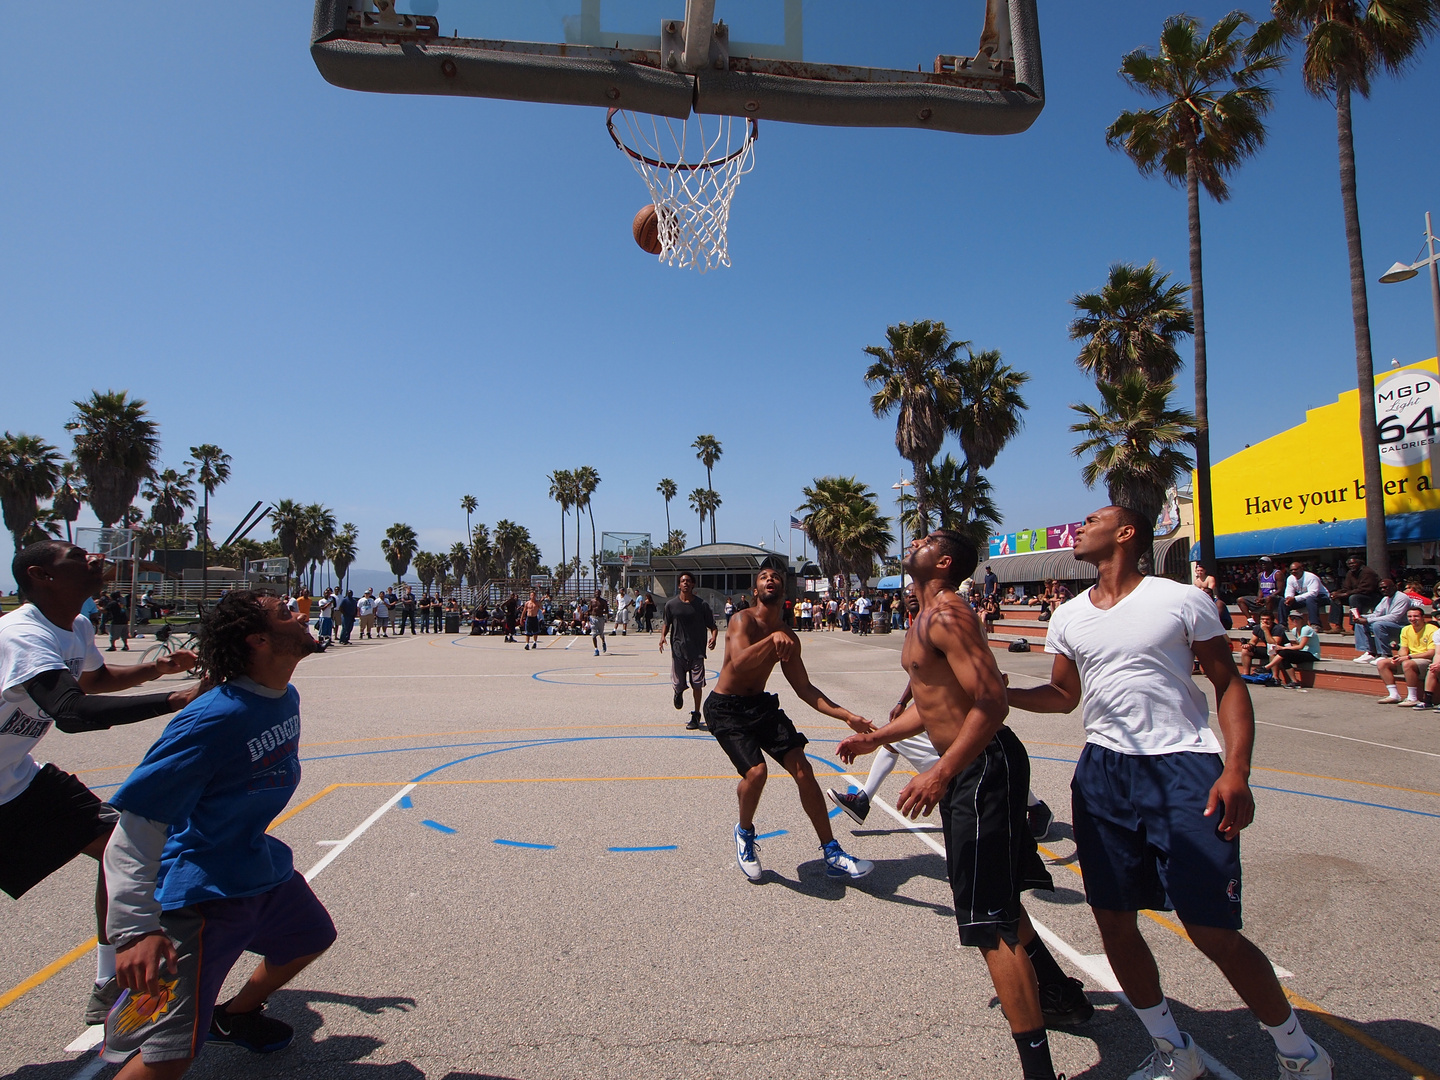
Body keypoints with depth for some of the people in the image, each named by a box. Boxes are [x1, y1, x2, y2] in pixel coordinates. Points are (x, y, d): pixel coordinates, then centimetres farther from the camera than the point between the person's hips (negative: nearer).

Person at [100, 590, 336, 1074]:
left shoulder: (286, 698, -4)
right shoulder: (214, 720, -31)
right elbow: (136, 824, -28)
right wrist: (135, 929, -31)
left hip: (259, 866, 9)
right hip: (199, 891, -9)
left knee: (312, 935, 29)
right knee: (172, 1055, -11)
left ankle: (235, 1015, 51)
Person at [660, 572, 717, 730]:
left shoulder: (701, 605, -1)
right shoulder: (671, 604, 2)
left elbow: (713, 626, 3)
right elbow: (666, 624, 13)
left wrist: (713, 638, -16)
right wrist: (663, 636, -6)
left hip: (697, 651, -1)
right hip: (678, 650, 1)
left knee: (697, 685, -1)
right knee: (677, 684, 4)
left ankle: (696, 715, 15)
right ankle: (679, 693, 42)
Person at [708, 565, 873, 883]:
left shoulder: (788, 638, 3)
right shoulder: (743, 620, -15)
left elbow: (804, 688, 5)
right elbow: (739, 663, -34)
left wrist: (845, 715, -4)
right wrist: (771, 639, -49)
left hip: (761, 705, 6)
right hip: (726, 709, -6)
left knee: (802, 768, -6)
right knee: (756, 771, -24)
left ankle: (832, 855, 6)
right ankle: (745, 833, 9)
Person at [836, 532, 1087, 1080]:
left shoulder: (947, 615, -18)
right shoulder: (926, 619, 15)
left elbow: (991, 700, -27)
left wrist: (941, 773, -32)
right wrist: (875, 738, 23)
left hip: (982, 768, -11)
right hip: (968, 767, 11)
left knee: (990, 921, -7)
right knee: (995, 898, 27)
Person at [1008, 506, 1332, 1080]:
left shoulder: (1182, 600, -4)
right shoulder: (1068, 617, 9)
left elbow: (1229, 684, -2)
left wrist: (1236, 771, -13)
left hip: (1181, 767, -5)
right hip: (1103, 770, 5)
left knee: (1213, 931, -3)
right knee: (1113, 923, 9)